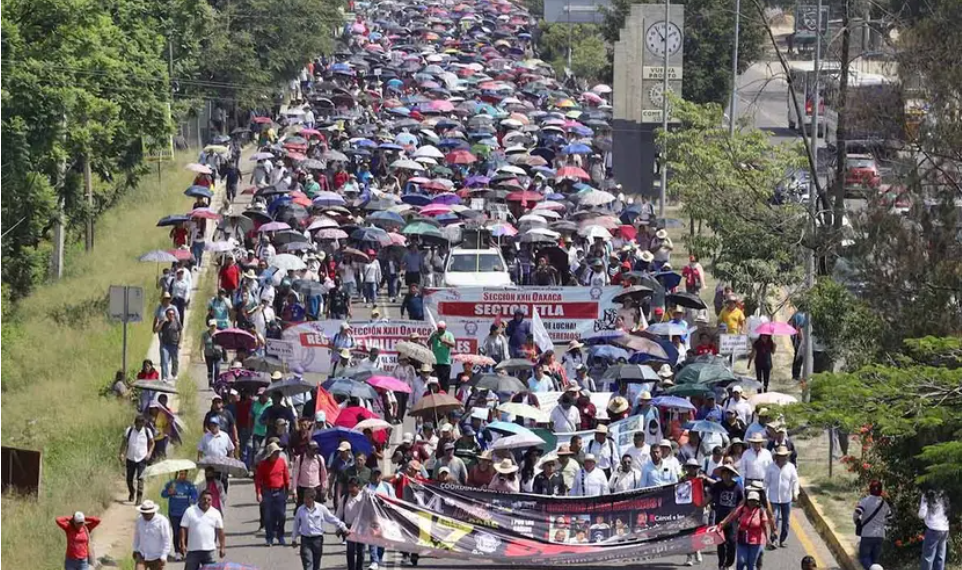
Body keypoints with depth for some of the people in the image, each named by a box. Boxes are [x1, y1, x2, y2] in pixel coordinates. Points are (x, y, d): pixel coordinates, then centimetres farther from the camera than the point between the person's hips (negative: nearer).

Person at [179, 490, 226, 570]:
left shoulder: (216, 513, 6)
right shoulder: (190, 512, -1)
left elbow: (220, 531, 9)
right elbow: (183, 529, -3)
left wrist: (222, 547, 5)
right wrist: (182, 544, -12)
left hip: (209, 551, 2)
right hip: (193, 550, -2)